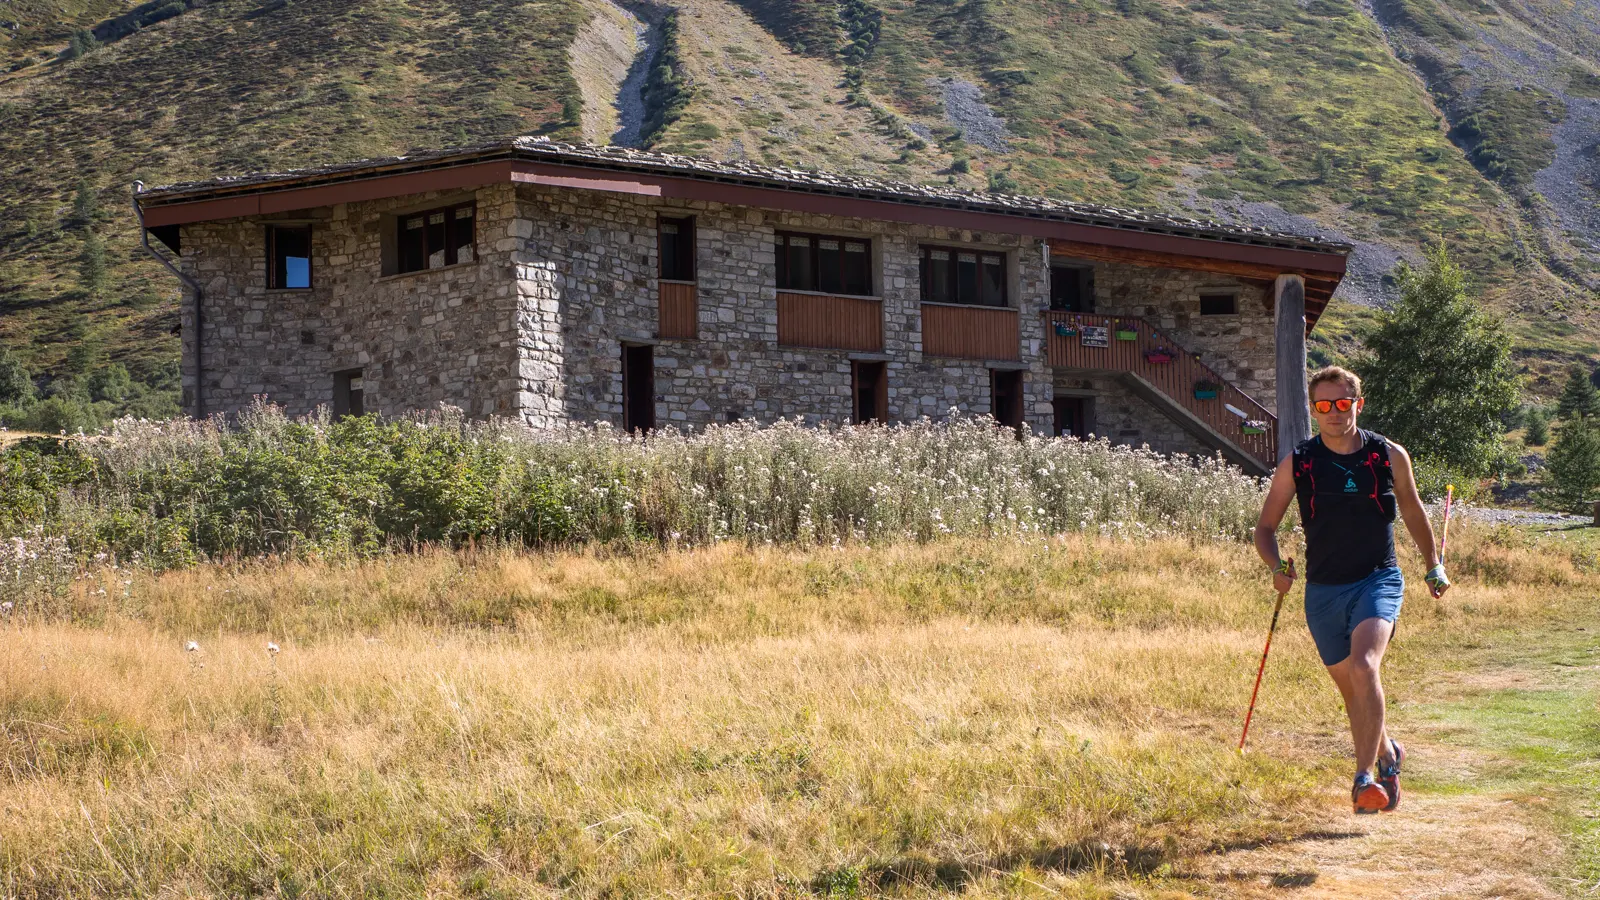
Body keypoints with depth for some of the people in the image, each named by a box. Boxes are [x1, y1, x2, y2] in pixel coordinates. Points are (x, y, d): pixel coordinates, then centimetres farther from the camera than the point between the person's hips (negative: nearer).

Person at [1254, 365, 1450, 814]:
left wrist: (1434, 566, 23)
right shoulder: (1296, 464, -2)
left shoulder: (1389, 456, -2)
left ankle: (1364, 777, -24)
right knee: (1350, 687, 12)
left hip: (1379, 580, -2)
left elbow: (1412, 510, 16)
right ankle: (1387, 753, 41)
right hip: (1324, 590, 2)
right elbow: (1265, 528, 5)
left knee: (1364, 665, -27)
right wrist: (1277, 566, -15)